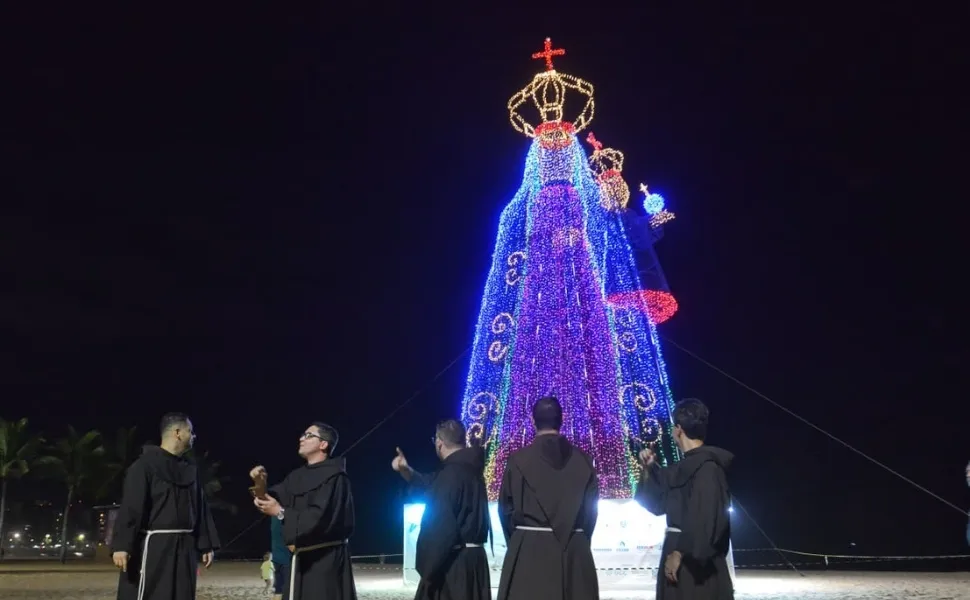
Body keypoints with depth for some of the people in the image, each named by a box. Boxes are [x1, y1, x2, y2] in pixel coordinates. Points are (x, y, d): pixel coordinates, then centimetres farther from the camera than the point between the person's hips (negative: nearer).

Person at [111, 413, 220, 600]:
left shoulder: (190, 469, 15)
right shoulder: (146, 464, -7)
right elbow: (130, 506, -15)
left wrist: (207, 544, 12)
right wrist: (121, 545, -22)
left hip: (184, 548, 7)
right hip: (153, 547, -7)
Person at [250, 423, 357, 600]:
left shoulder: (334, 477, -12)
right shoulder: (298, 476, 14)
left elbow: (320, 517, -22)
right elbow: (276, 499, 9)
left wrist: (281, 512, -17)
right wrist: (261, 485, -11)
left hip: (326, 559, -8)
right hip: (301, 558, 8)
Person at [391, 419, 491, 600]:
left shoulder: (450, 474, -19)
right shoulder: (470, 469, 10)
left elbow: (440, 526, -21)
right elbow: (430, 483, 22)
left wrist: (427, 569, -15)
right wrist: (405, 469, 9)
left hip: (452, 562, -9)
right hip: (473, 556, 9)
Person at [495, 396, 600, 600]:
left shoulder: (518, 459, -5)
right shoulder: (583, 460, 2)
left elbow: (505, 508, 2)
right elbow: (591, 508, 6)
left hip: (529, 550, -2)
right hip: (575, 551, 2)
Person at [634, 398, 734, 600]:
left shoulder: (707, 467, -15)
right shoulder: (685, 467, 13)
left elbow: (706, 519, -23)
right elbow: (658, 504, 23)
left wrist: (680, 553, -22)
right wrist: (648, 469, 11)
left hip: (695, 562, -9)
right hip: (679, 551, 9)